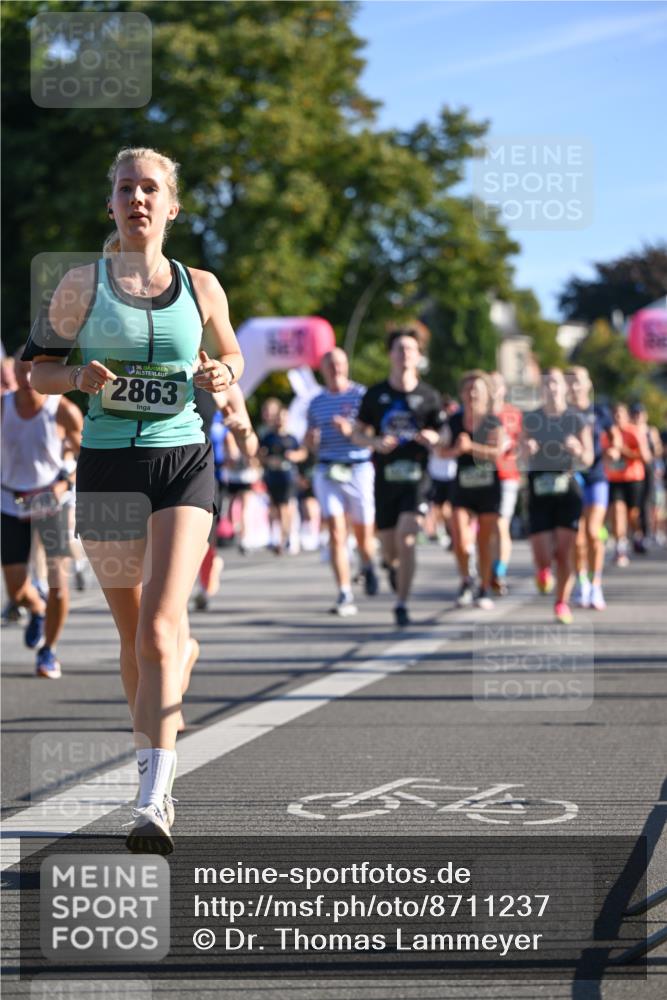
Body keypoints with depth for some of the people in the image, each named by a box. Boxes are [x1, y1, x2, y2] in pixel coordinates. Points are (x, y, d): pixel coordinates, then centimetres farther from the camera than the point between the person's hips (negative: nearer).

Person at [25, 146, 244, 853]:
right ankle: (154, 758, 32)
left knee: (162, 621, -17)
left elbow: (230, 354, 21)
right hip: (108, 466, 1)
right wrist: (79, 377, -13)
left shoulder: (200, 287, 5)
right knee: (134, 633, 8)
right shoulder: (82, 285, 2)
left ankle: (152, 802, -23)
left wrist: (222, 376, -2)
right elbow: (39, 369, 8)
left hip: (183, 462, -1)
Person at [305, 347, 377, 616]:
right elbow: (310, 440, 19)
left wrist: (350, 430, -23)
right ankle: (345, 595, -12)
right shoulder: (316, 402, 12)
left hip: (359, 469, -2)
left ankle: (367, 566, 41)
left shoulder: (361, 395, 0)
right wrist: (311, 439, -5)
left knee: (363, 531, 6)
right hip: (327, 471, 2)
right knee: (336, 532, -10)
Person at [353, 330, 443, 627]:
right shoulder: (375, 394, 4)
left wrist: (433, 438, -15)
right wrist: (375, 442, -11)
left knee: (406, 539, -18)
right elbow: (357, 433, 10)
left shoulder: (429, 396, 2)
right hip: (385, 477, 2)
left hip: (415, 477, -2)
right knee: (389, 546, 7)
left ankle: (401, 604, -10)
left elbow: (442, 439, 9)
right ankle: (392, 564, 45)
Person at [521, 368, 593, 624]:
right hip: (539, 492, 1)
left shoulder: (576, 420, 0)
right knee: (543, 556, -5)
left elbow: (588, 460, 0)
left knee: (564, 552, -6)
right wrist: (526, 448, -17)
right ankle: (544, 571, 33)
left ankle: (562, 603, 13)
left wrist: (578, 450, -22)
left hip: (568, 490, 0)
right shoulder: (531, 418, 3)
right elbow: (522, 456, 5)